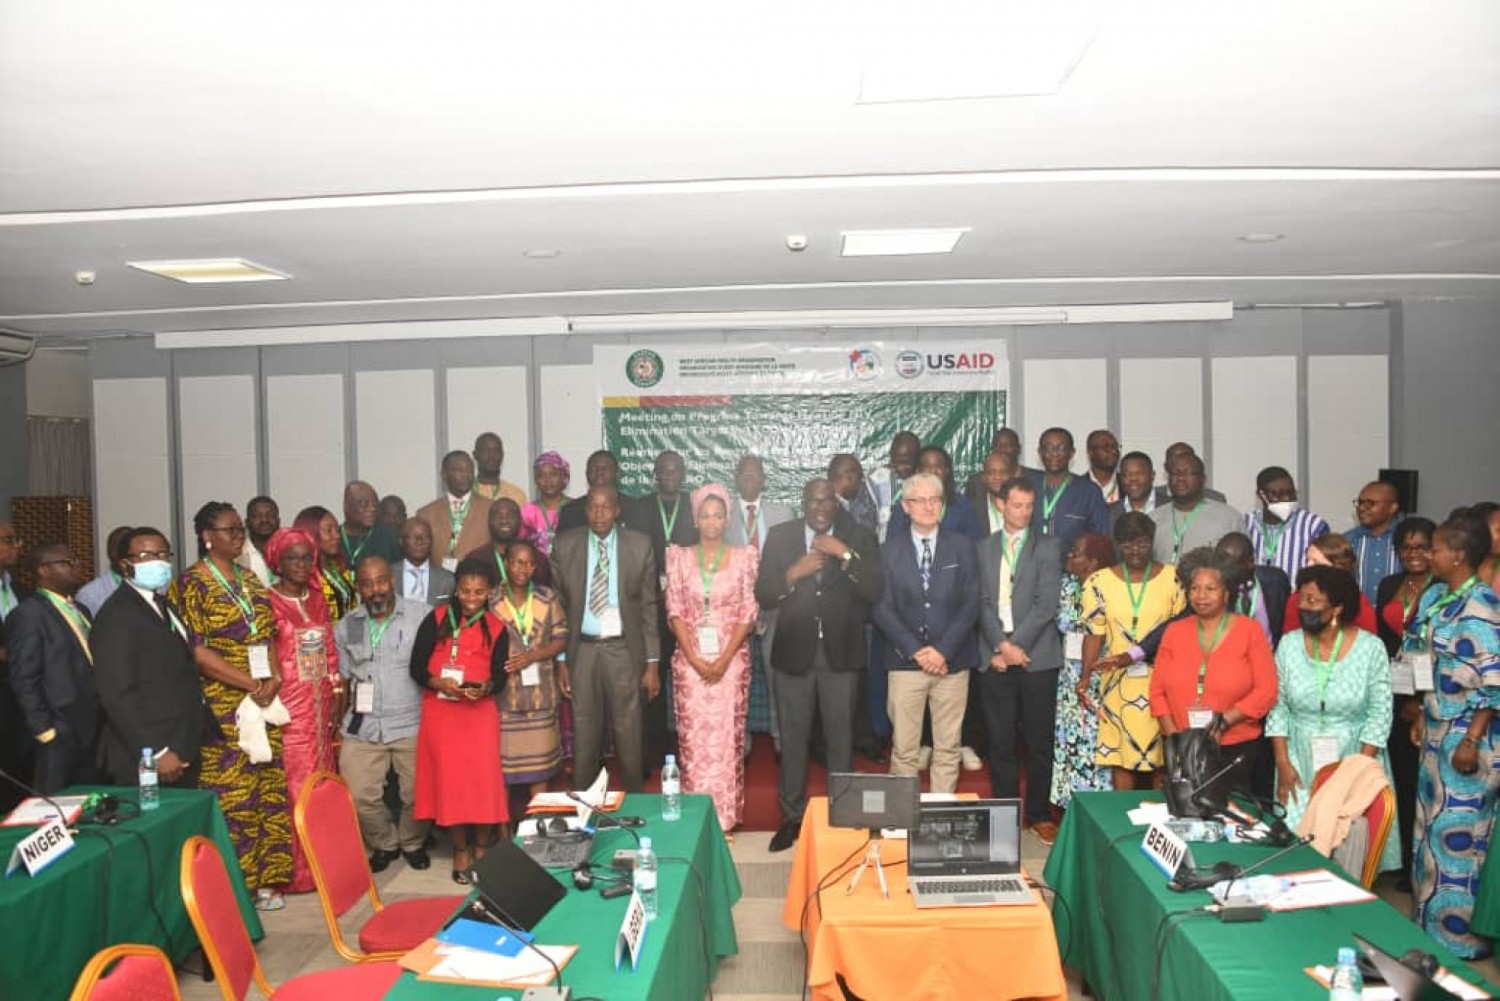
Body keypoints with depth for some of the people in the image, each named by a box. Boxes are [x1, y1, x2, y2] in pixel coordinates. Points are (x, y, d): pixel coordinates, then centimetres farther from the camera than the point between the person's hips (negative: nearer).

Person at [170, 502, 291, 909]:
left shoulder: (250, 580, 15)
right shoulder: (191, 583, -4)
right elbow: (197, 651, -12)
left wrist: (273, 679, -4)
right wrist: (252, 685, -14)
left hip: (264, 703, 6)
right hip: (222, 708, -6)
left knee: (270, 791, 6)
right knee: (232, 797, -4)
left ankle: (267, 879, 16)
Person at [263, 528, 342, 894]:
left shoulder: (318, 599, 12)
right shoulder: (268, 601, -6)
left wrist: (337, 694, 10)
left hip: (321, 703, 6)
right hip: (288, 705, -6)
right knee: (294, 784, -4)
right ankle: (295, 868, 5)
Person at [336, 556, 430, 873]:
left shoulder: (420, 615, -2)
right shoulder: (346, 627, 9)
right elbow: (342, 678, 14)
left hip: (412, 725, -2)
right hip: (362, 727, 3)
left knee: (417, 793, -1)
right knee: (359, 796, -2)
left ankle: (412, 843, 29)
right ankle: (385, 844, 26)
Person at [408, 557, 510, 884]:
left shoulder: (496, 628, 4)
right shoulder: (436, 620, 0)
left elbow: (500, 675, 1)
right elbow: (416, 667, -1)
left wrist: (485, 688, -20)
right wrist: (438, 683, -19)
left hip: (481, 712, 0)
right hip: (440, 712, 0)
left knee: (484, 780, -3)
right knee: (449, 780, 4)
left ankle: (482, 849, 15)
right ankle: (460, 851, 18)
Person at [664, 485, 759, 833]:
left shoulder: (744, 556, 2)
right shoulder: (679, 557, 5)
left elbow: (748, 613, -2)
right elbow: (675, 612, 1)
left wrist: (723, 660, -10)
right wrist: (695, 660, -9)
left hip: (732, 659, -1)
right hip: (690, 660, 1)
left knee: (727, 735, 1)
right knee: (693, 736, 1)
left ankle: (726, 815, 12)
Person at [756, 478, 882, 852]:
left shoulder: (859, 539, 0)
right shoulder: (780, 537, 2)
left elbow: (874, 592, -10)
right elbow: (763, 595, -2)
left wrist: (845, 555, -19)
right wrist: (793, 573, -18)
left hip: (841, 653, -1)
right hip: (794, 652, 1)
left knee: (841, 739, 7)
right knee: (792, 740, 8)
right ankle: (791, 818, 21)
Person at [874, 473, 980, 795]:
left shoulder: (963, 546, 5)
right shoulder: (889, 550, 5)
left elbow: (971, 604, 0)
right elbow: (883, 609, 0)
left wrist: (943, 650, -10)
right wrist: (915, 651, -11)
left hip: (952, 661, 1)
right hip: (905, 661, 0)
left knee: (948, 748, 6)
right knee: (903, 749, 2)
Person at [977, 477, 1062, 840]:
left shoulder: (1048, 547, 4)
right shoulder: (984, 549, 10)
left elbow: (1046, 603, -6)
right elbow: (983, 603, 3)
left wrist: (1016, 645, -12)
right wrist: (1001, 646, -10)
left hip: (1037, 656, -1)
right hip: (995, 657, 2)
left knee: (1039, 741, 5)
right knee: (1001, 740, 5)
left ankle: (1039, 814, 17)